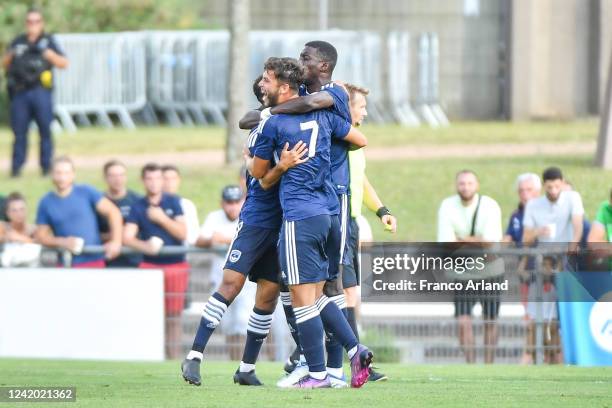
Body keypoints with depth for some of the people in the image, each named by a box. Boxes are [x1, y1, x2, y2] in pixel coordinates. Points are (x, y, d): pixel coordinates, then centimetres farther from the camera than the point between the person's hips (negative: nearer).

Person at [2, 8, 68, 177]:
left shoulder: (48, 41, 11)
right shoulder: (18, 42, 18)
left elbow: (63, 63, 3)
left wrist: (47, 53, -11)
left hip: (41, 92, -2)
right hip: (20, 93, 2)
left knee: (45, 130, -4)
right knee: (19, 131, -1)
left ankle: (47, 167, 2)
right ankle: (16, 167, 2)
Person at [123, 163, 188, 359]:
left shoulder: (173, 202, 4)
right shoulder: (138, 206, 4)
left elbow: (182, 233, -3)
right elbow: (127, 237, -6)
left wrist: (162, 218, -13)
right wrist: (145, 246, -24)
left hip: (175, 265, 0)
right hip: (149, 265, 0)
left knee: (173, 318, 3)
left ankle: (173, 361, 7)